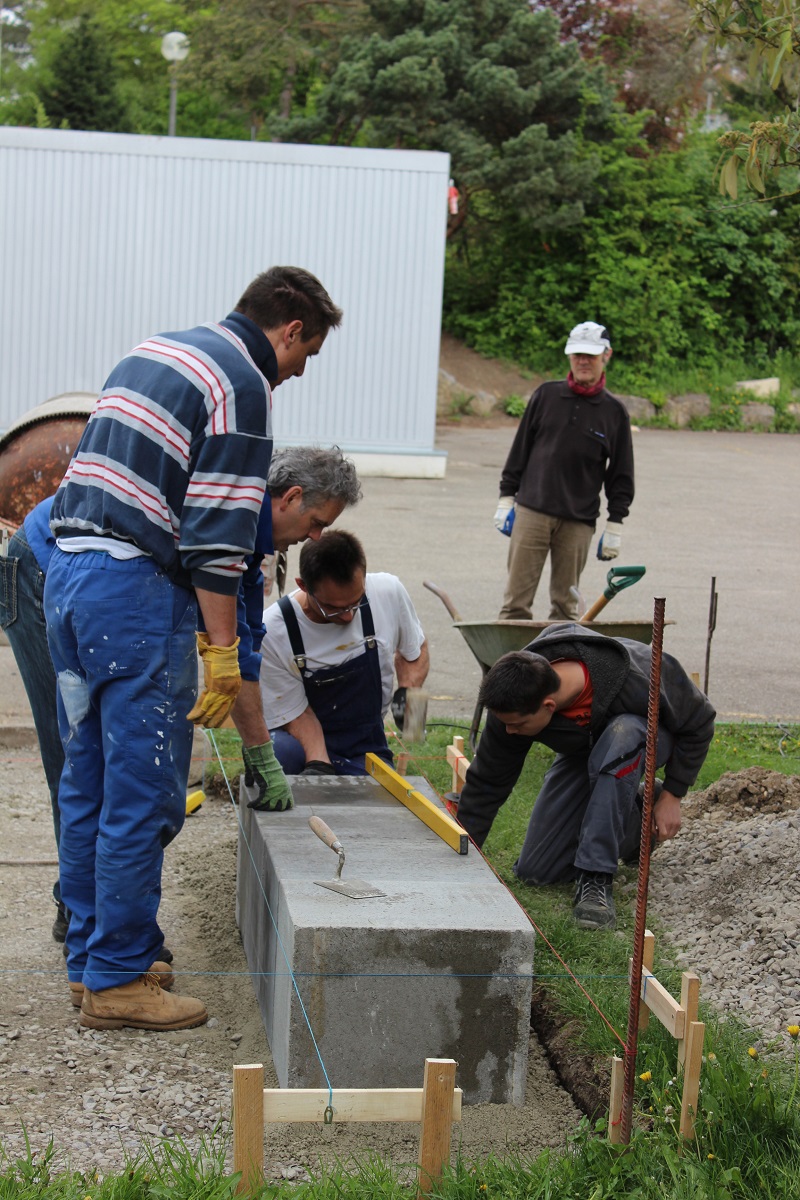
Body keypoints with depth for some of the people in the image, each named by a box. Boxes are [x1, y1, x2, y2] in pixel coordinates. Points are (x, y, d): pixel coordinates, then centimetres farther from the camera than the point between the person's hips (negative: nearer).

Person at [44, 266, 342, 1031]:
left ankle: (88, 956, 25)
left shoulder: (150, 353, 21)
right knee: (142, 795, -1)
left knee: (87, 786, 15)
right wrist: (221, 651, -12)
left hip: (66, 575, 9)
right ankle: (118, 980, 6)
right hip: (137, 591, -9)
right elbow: (216, 534, -15)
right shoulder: (242, 381, -8)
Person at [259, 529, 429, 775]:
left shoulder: (389, 592, -11)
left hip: (364, 748, 3)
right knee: (274, 753, -38)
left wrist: (407, 692, -10)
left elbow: (415, 650, 10)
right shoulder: (271, 632, -20)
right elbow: (296, 713, -12)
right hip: (301, 744, -3)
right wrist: (319, 764, -29)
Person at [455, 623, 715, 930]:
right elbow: (486, 784, -17)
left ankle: (596, 877, -33)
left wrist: (671, 796, -18)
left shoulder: (638, 678, -41)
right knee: (534, 872, -5)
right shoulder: (515, 701, -30)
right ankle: (634, 825, 17)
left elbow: (698, 721, -20)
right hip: (581, 753, 4)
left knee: (619, 735, -44)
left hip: (643, 739, -4)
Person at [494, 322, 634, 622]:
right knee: (517, 598, -2)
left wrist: (615, 525, 4)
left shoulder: (614, 411, 5)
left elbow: (620, 474, 8)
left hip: (579, 521, 0)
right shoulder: (546, 395, 6)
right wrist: (506, 498, 7)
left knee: (565, 604, 6)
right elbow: (520, 448, 11)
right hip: (531, 512, 0)